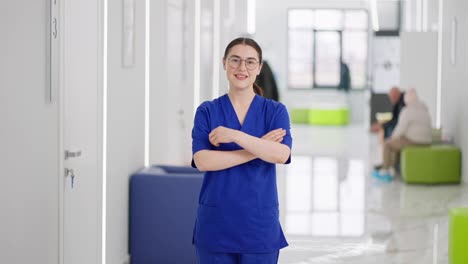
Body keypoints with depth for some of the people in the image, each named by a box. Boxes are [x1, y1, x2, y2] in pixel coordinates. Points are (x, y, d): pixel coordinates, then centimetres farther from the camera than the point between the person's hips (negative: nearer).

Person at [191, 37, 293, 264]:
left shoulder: (275, 111, 3)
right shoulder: (207, 111, 3)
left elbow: (281, 154, -15)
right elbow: (202, 161, -12)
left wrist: (233, 135, -18)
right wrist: (258, 148, -14)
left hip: (259, 222, 0)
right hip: (215, 222, 0)